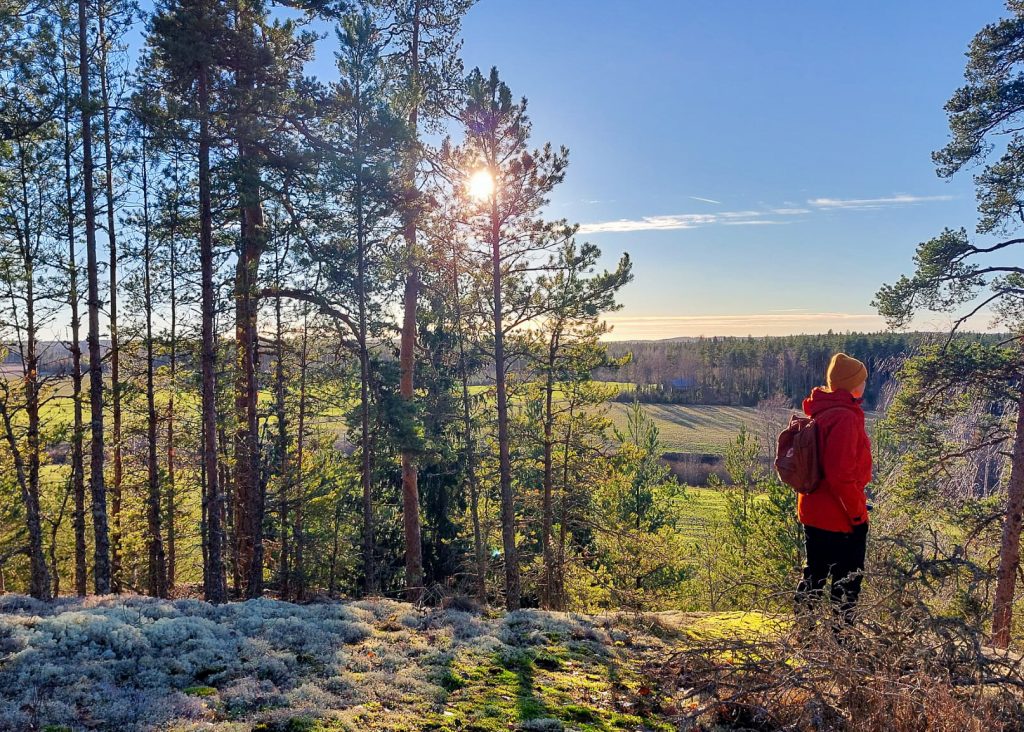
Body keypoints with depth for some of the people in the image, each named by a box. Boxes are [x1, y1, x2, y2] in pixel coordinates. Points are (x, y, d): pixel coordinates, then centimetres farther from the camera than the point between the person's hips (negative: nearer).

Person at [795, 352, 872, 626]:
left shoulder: (820, 411, 8)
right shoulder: (844, 418, -21)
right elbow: (840, 474, -27)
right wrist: (857, 510, -16)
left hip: (813, 512, 9)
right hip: (842, 518, -9)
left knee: (814, 573, 19)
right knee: (847, 581, 6)